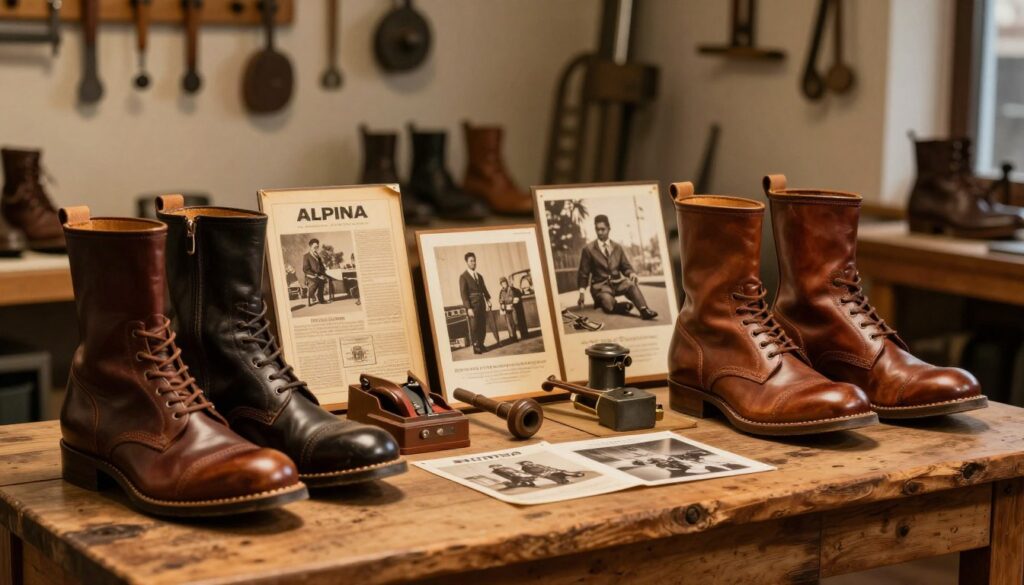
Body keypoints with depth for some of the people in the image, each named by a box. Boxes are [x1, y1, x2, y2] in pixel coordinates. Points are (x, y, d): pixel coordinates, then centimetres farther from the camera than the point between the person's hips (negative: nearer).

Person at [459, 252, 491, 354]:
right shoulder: (463, 276, -3)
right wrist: (468, 308, -15)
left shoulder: (479, 276, 16)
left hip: (481, 304, 6)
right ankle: (476, 347, 3)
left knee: (483, 326, 5)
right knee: (474, 326, -3)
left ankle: (481, 345, 14)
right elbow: (463, 293, -9)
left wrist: (488, 300, 0)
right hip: (472, 304, -6)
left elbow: (484, 290, 16)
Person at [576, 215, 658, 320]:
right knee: (609, 306, -35)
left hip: (617, 282, 3)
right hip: (600, 285, -3)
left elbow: (626, 267, 13)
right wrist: (582, 293, -4)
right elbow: (583, 273, 4)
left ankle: (644, 310, -40)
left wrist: (631, 274, -12)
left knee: (632, 284, -32)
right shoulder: (588, 249, 3)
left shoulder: (618, 248, 14)